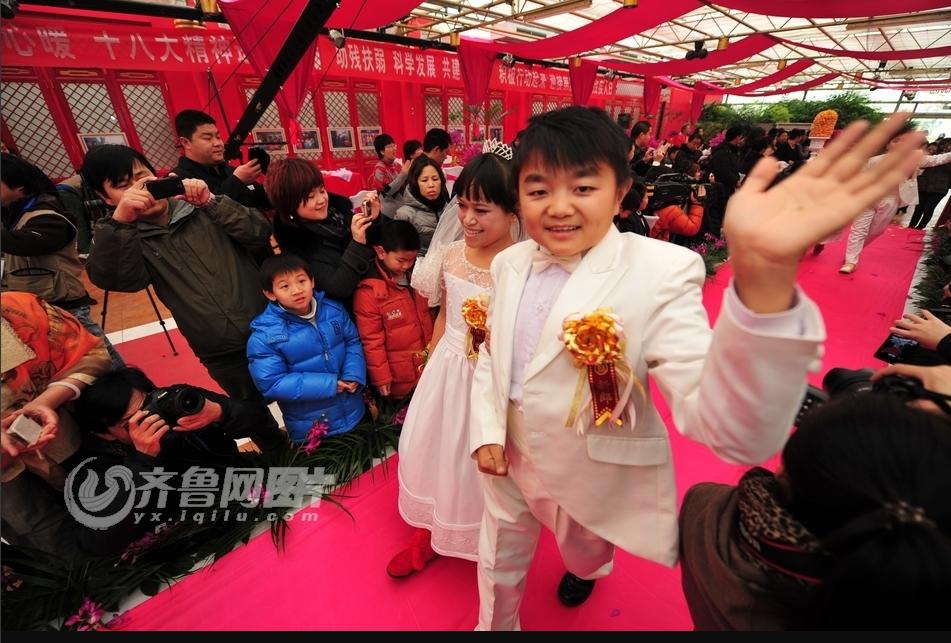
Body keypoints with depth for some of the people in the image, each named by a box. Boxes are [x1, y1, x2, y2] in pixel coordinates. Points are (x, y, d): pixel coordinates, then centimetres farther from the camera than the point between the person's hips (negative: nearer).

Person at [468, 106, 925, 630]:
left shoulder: (659, 274, -29)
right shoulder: (509, 263, -10)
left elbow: (735, 432, -41)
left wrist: (764, 272, -55)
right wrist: (486, 433, -6)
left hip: (592, 483, -2)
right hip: (508, 466, 3)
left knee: (583, 550, 33)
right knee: (499, 568, 28)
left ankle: (588, 569, 72)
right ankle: (495, 625, 63)